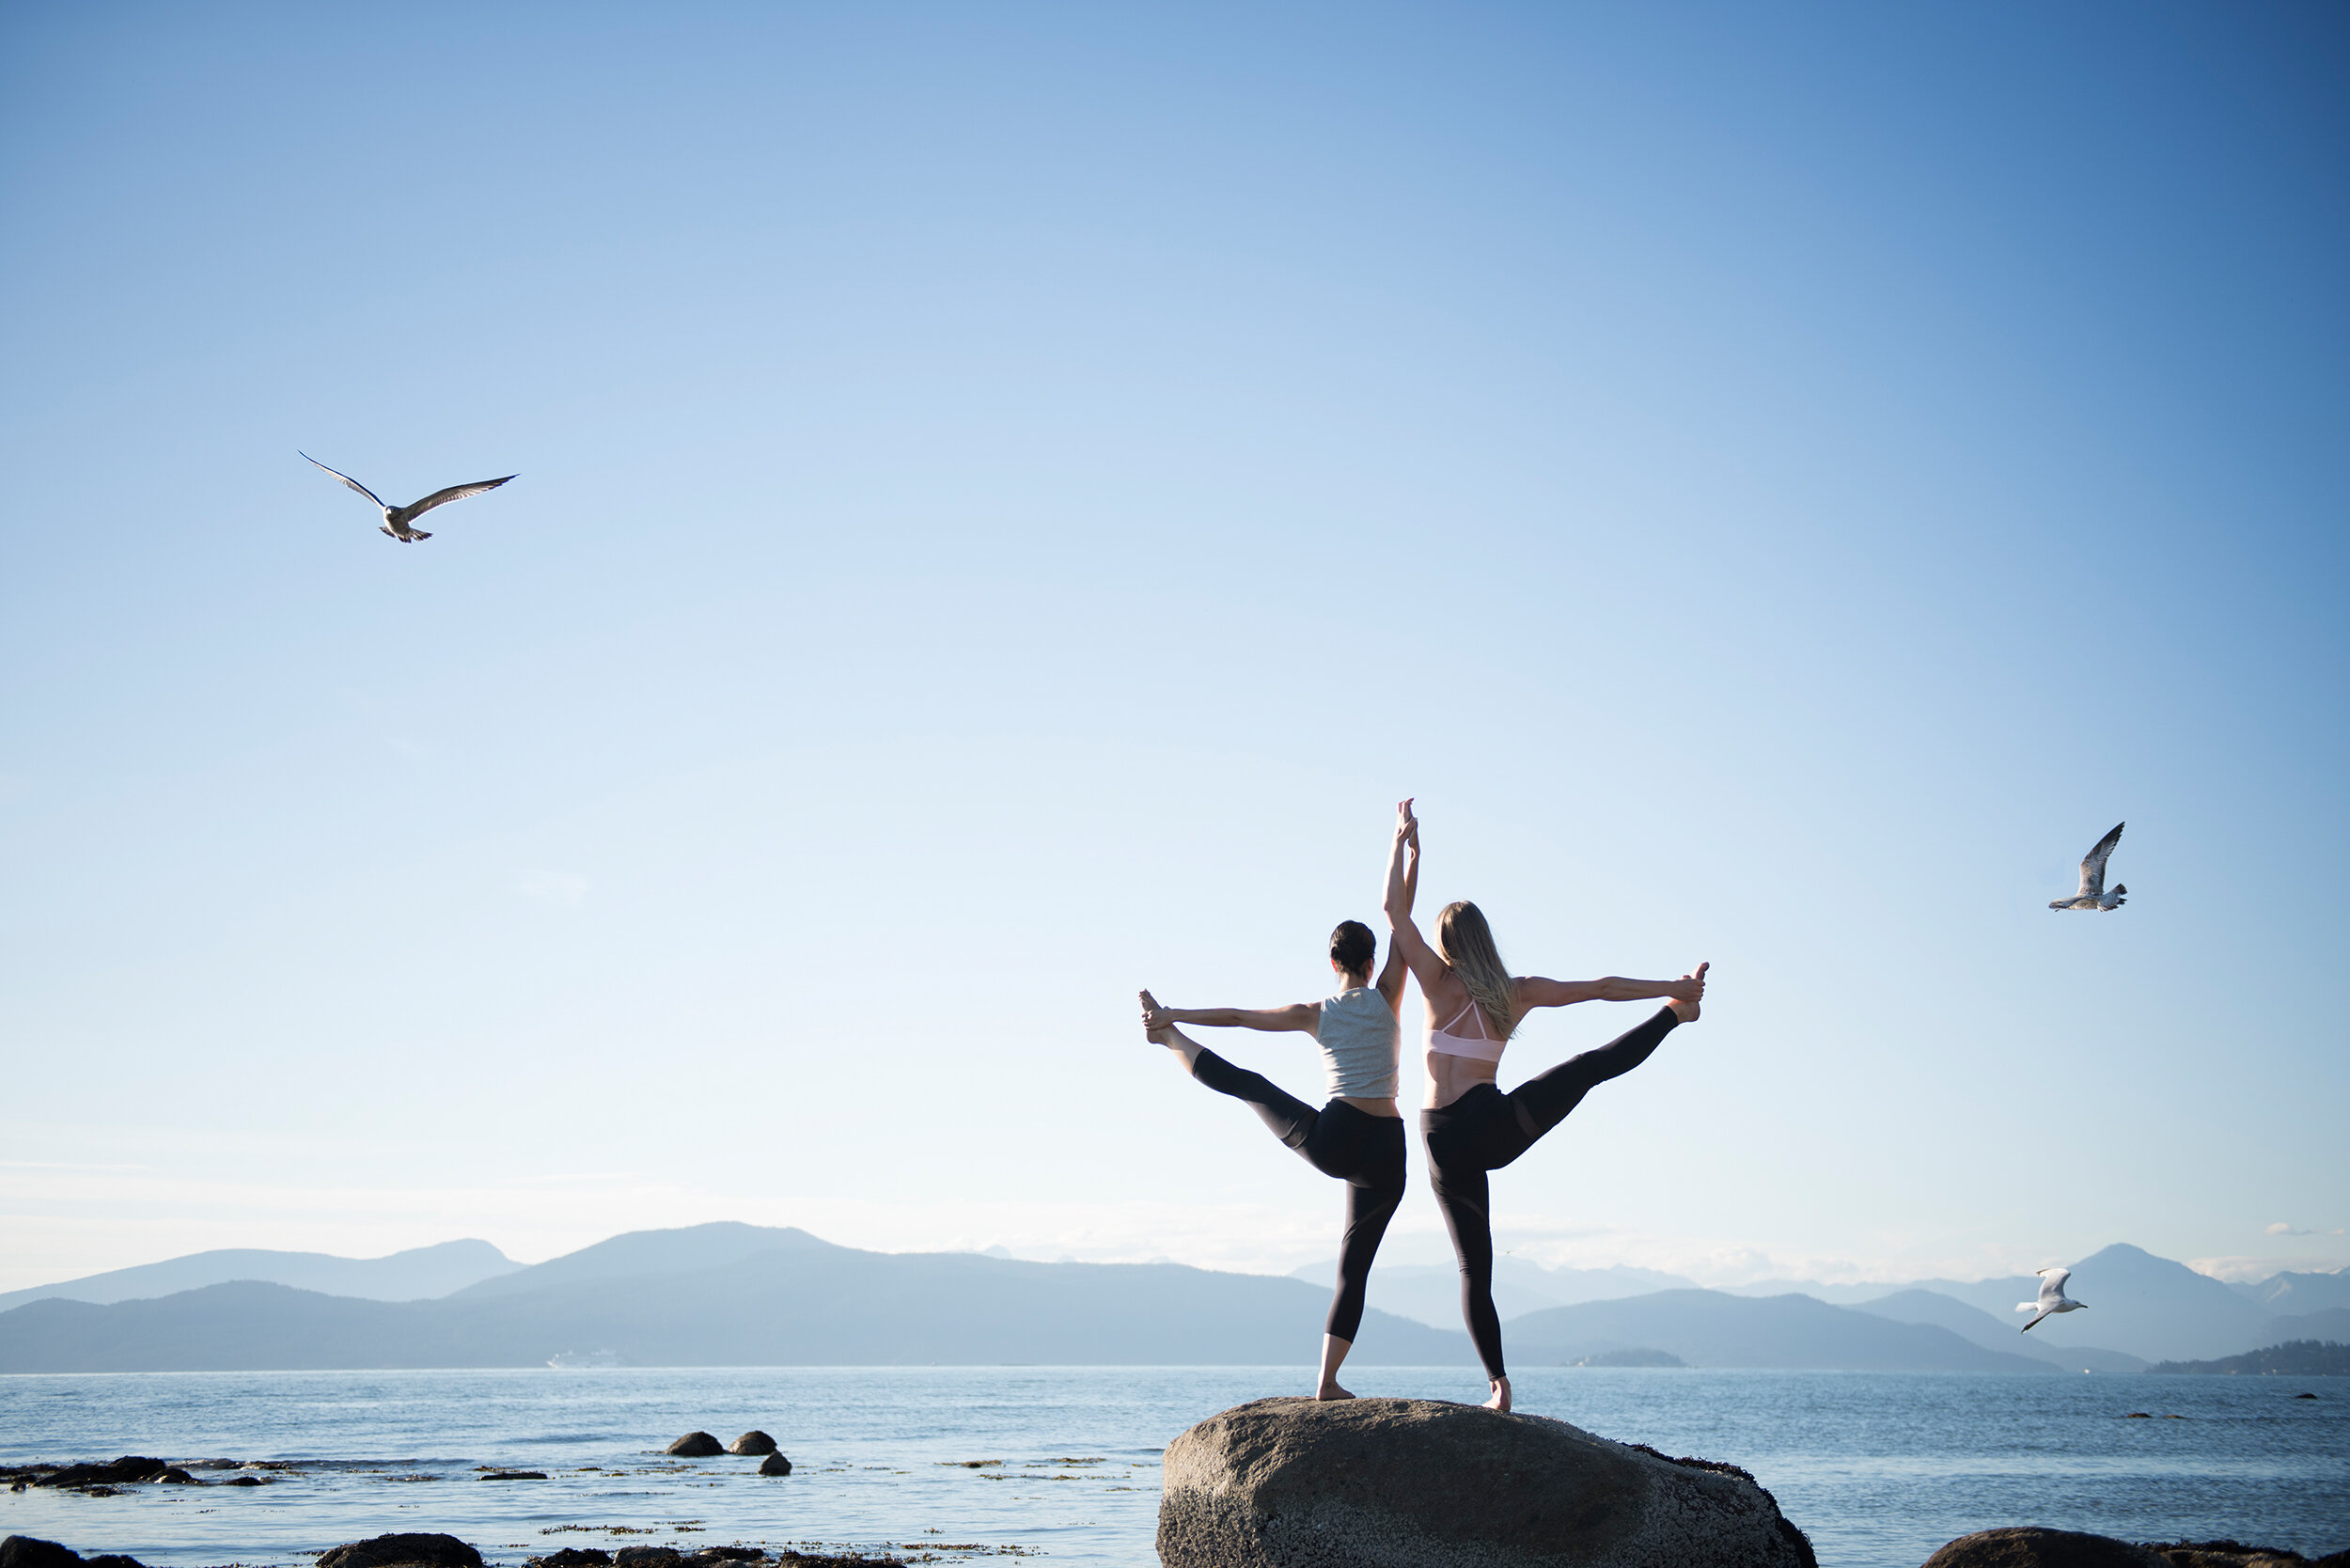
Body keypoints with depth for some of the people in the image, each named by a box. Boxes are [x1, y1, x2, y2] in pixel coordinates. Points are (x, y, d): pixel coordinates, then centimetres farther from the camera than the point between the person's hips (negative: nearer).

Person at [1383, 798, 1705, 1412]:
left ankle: (1499, 1385, 5)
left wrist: (1403, 842, 9)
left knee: (1473, 1266, 7)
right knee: (1593, 1066, 22)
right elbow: (1603, 987, 12)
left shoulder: (1440, 986, -2)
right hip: (1498, 1126, 1)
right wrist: (1674, 989, 22)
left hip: (1448, 1145, -1)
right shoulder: (1519, 992, 6)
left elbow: (1395, 910, 1)